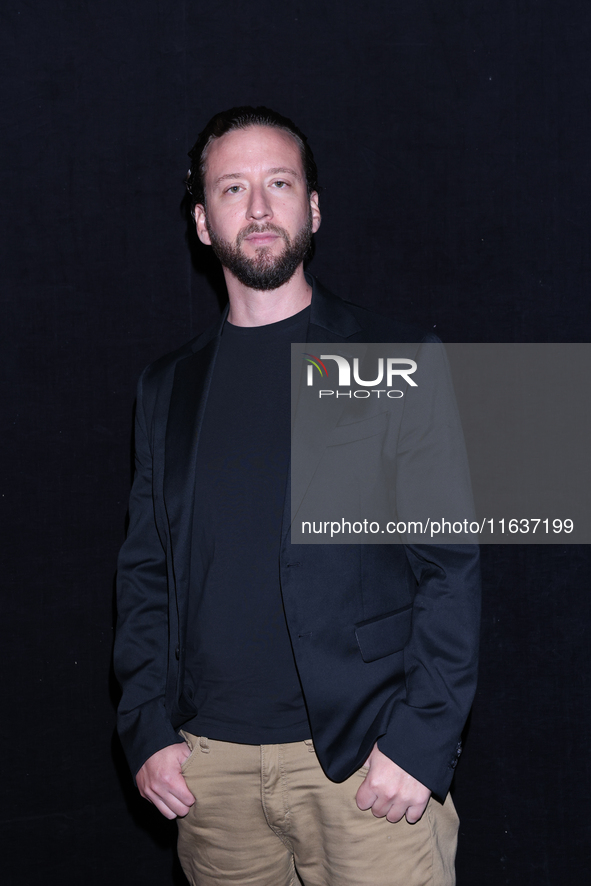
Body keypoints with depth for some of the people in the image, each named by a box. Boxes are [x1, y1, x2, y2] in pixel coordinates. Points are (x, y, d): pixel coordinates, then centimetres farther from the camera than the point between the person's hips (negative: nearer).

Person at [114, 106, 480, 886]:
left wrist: (420, 739, -12)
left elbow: (452, 563, -3)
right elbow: (145, 570, 12)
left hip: (368, 756, -3)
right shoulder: (169, 387, 10)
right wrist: (148, 730, 2)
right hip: (209, 765, 3)